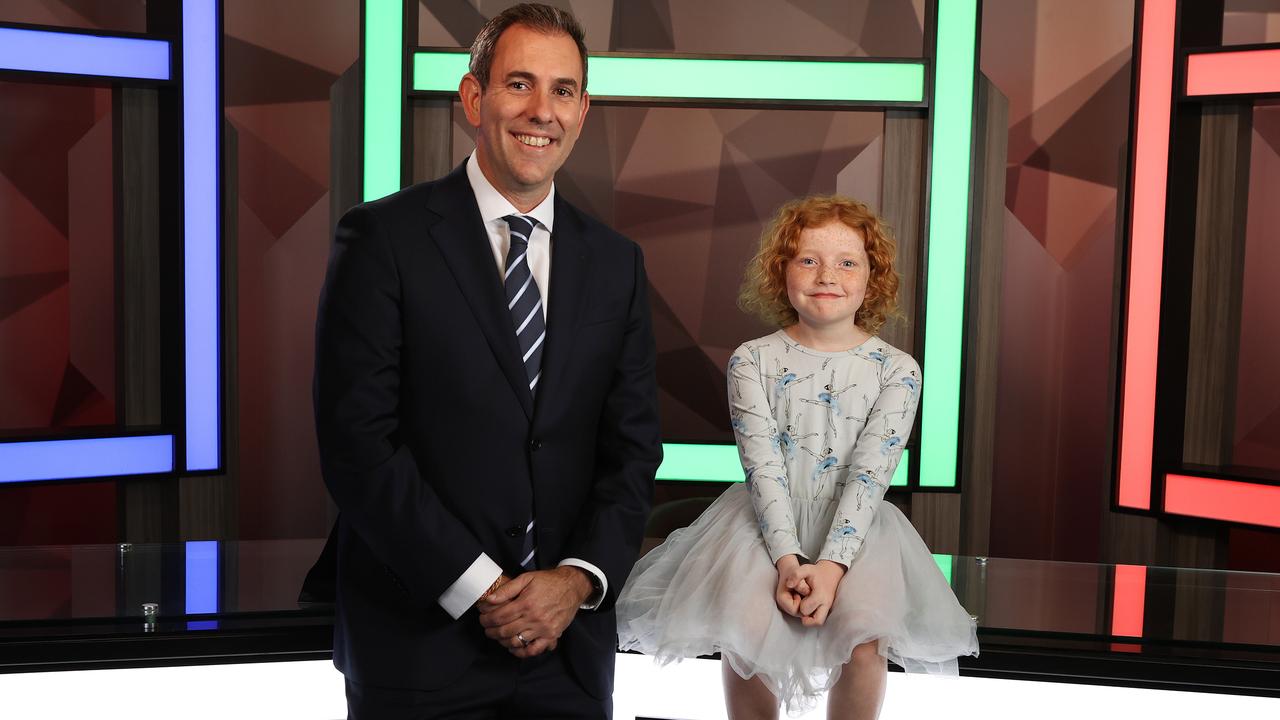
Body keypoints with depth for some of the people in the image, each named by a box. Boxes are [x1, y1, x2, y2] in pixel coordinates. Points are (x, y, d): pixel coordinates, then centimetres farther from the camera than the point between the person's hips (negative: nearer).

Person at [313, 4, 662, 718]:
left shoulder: (616, 263, 6)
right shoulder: (384, 238, -7)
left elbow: (633, 448, 6)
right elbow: (357, 441, -12)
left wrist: (579, 579, -8)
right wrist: (477, 588, -14)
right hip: (419, 642, -3)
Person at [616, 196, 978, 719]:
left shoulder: (897, 371, -3)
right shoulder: (752, 362, -2)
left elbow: (869, 476, -11)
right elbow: (763, 468, -9)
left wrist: (832, 565, -22)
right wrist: (787, 559, -21)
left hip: (854, 526, 0)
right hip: (766, 522, 0)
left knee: (864, 636, -26)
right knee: (743, 630, -25)